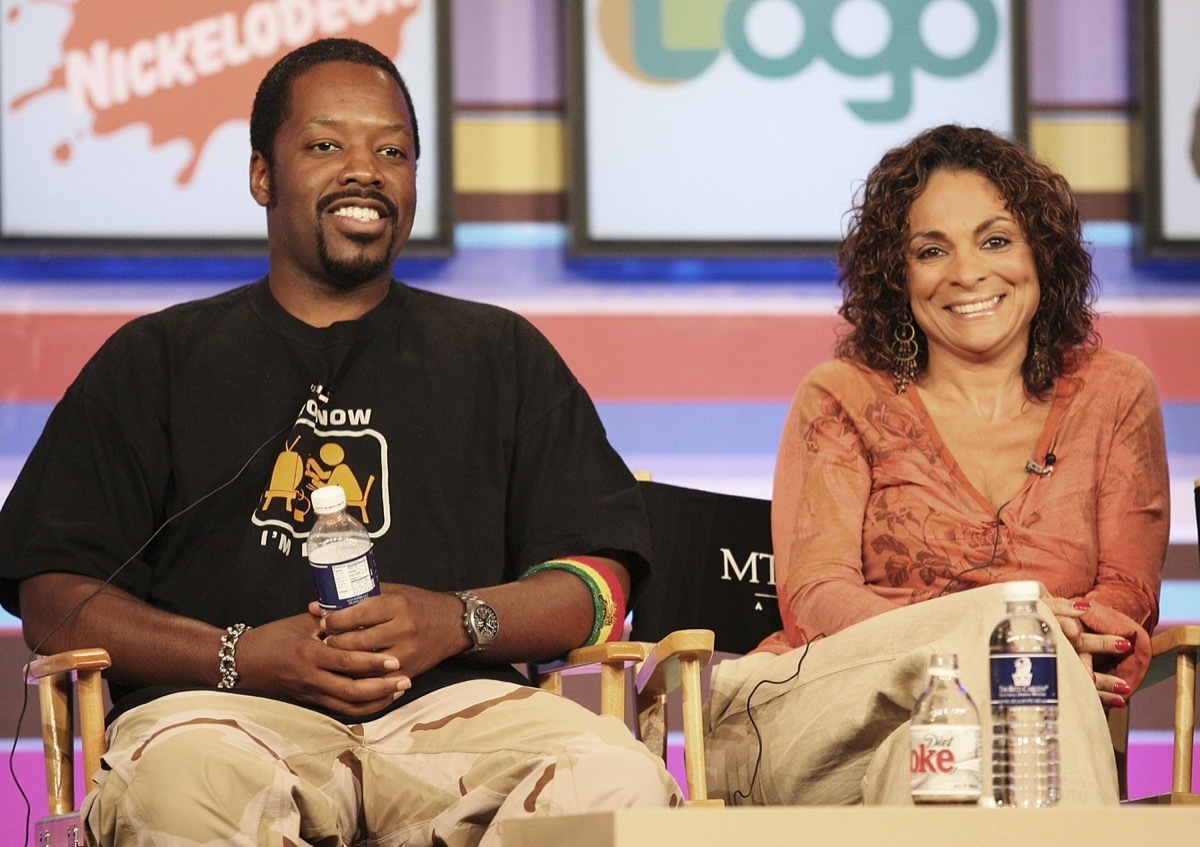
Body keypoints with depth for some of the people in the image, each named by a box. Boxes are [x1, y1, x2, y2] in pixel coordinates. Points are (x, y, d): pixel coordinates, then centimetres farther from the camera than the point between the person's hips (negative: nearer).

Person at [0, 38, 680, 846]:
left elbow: (599, 582, 15)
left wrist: (459, 621, -7)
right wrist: (244, 657, -6)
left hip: (451, 704, 2)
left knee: (618, 780, -32)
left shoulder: (502, 355, 25)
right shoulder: (154, 361, 21)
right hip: (234, 712, -2)